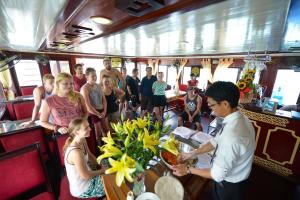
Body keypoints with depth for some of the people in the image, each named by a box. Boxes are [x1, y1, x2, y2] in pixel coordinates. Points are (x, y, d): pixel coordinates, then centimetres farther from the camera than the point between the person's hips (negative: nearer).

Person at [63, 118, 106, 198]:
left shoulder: (82, 141, -11)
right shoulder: (76, 152, -38)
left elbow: (90, 156, 4)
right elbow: (86, 175, -26)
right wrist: (102, 171, -12)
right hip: (82, 190, -7)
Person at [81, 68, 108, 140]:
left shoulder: (98, 86, 5)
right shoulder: (85, 88, -15)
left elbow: (104, 99, 7)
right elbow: (88, 106, -21)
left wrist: (104, 111, -5)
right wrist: (98, 114, -13)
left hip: (102, 111, 7)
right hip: (93, 113, -6)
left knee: (106, 130, 20)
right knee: (98, 134, 9)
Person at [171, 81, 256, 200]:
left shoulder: (231, 136, -40)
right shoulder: (239, 119, -11)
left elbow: (218, 174, -29)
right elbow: (216, 141, -2)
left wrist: (188, 170, -17)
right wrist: (192, 154, -4)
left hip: (228, 185, -6)